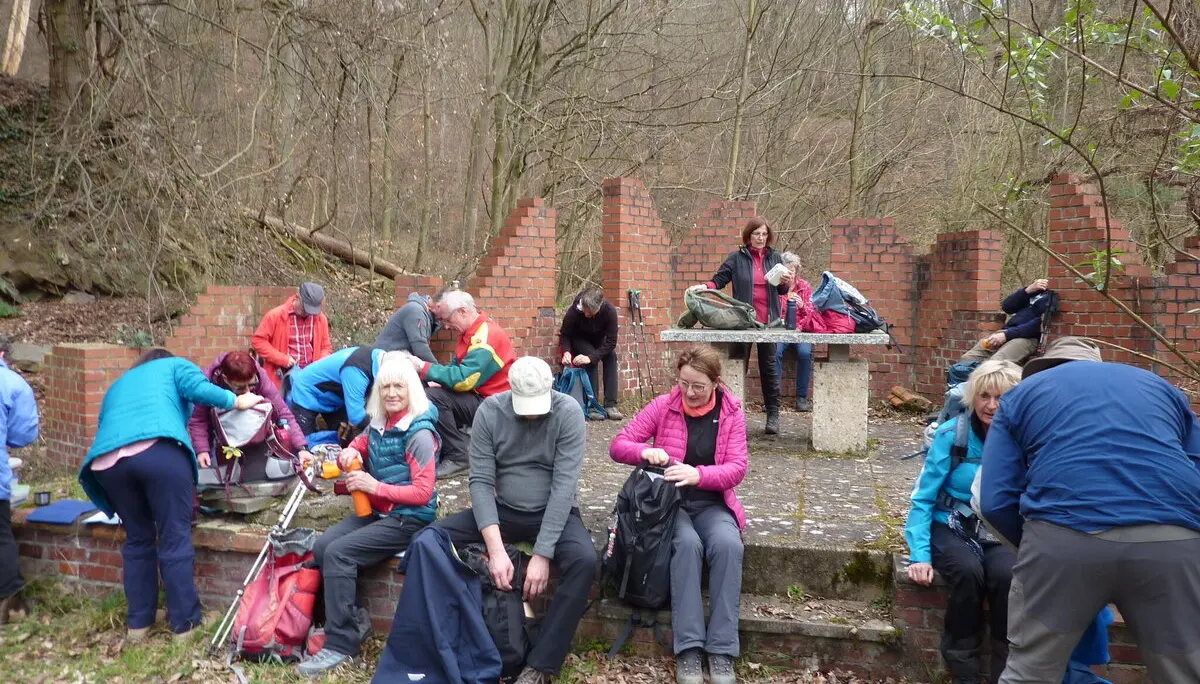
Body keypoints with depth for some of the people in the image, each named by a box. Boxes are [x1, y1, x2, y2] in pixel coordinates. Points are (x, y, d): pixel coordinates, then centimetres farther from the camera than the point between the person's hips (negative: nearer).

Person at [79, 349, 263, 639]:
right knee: (175, 540, 2)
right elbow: (199, 390, 6)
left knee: (137, 539, 19)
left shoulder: (117, 385, 41)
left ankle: (138, 622, 23)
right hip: (159, 451, -5)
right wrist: (237, 401, 18)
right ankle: (185, 623, 6)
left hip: (106, 460, 5)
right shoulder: (175, 365, 28)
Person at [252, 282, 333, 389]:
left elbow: (326, 347, 15)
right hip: (283, 378, -3)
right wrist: (282, 359, -14)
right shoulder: (276, 315, -7)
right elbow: (258, 341, -5)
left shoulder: (321, 319, 5)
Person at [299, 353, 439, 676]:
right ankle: (355, 617, 2)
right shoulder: (377, 425, 7)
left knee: (338, 553, -21)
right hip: (377, 512, 8)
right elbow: (359, 447, 23)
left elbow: (423, 493, -18)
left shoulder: (419, 434, -15)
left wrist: (375, 486, -21)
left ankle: (341, 643, -13)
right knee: (322, 545, -11)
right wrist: (349, 453, -2)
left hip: (408, 519, -8)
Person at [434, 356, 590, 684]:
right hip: (502, 510, 3)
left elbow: (564, 486, -21)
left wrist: (542, 554, -27)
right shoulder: (489, 411, -10)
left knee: (584, 561, -33)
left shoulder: (568, 412, -16)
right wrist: (496, 549, -25)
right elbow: (481, 481, -13)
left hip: (553, 512, -2)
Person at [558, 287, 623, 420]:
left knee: (611, 356, -24)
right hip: (579, 338, -2)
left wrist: (590, 358, -40)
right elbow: (564, 334, -17)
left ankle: (610, 405, -23)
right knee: (591, 359, -29)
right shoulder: (574, 310, -34)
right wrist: (566, 351, -37)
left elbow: (611, 342, -30)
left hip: (599, 339, 2)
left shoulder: (610, 311, -34)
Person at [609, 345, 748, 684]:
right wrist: (645, 452, -24)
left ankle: (722, 651, -26)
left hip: (712, 504, 1)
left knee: (728, 545, -31)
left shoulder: (731, 412, 0)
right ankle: (688, 649, -30)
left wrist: (698, 475, -28)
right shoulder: (663, 406, -1)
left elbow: (737, 468, -8)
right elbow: (618, 446, -1)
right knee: (687, 544, -34)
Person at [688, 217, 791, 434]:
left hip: (769, 320, 1)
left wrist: (787, 284, -8)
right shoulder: (737, 258, 2)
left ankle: (773, 414, 11)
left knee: (768, 366, 5)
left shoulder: (774, 258, 8)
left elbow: (781, 290, 14)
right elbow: (719, 279, -1)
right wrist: (705, 286, -20)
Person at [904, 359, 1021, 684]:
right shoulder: (951, 434, -9)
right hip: (951, 528, -1)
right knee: (968, 572, -31)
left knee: (1008, 575, -30)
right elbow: (923, 498, -5)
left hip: (1001, 534, 1)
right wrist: (920, 554, -15)